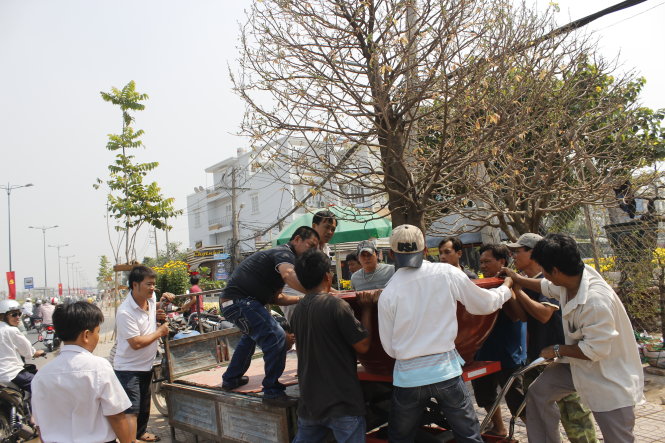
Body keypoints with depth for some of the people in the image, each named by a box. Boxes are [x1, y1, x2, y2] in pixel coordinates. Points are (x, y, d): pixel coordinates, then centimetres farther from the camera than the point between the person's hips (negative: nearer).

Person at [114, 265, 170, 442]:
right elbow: (136, 343, -28)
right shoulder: (125, 312, -26)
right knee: (131, 411, -13)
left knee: (144, 404, 26)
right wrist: (159, 332, -17)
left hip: (146, 365, 9)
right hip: (128, 368, -9)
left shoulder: (151, 298, -2)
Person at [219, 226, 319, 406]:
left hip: (230, 301, 12)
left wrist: (303, 299, 12)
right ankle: (273, 392, -13)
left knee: (252, 334, 35)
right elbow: (289, 275, -38)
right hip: (240, 301, -12)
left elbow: (275, 297, 21)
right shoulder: (284, 253, -12)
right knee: (276, 338, -22)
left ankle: (231, 379, 49)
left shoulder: (276, 254, 21)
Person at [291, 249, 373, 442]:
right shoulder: (336, 305, -16)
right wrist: (367, 309, 1)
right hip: (341, 402, -7)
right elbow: (362, 345, -11)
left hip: (309, 401, 7)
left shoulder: (298, 310, 5)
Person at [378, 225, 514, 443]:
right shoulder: (448, 273, -6)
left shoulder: (388, 293, -6)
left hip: (408, 376, 0)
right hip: (446, 370, 0)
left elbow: (390, 348, 1)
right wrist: (506, 288, 28)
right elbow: (485, 304, 7)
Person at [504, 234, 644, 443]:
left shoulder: (596, 300, -35)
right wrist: (518, 280, 26)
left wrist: (557, 350, -16)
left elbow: (595, 351, -31)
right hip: (579, 364, 9)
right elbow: (546, 286, 16)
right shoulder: (569, 279, -9)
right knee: (538, 393, 11)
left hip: (611, 378, -8)